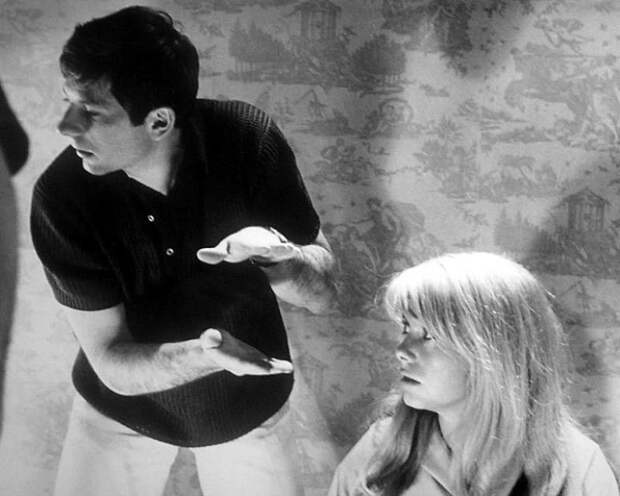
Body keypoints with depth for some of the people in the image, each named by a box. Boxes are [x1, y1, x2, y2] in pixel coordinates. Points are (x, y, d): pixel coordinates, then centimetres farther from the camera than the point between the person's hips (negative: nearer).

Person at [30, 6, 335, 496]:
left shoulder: (248, 138, -25)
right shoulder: (61, 197, -26)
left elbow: (323, 290, -16)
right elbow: (113, 362, -23)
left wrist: (279, 257, -39)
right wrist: (208, 353, -42)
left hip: (247, 406, 1)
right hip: (121, 407, 0)